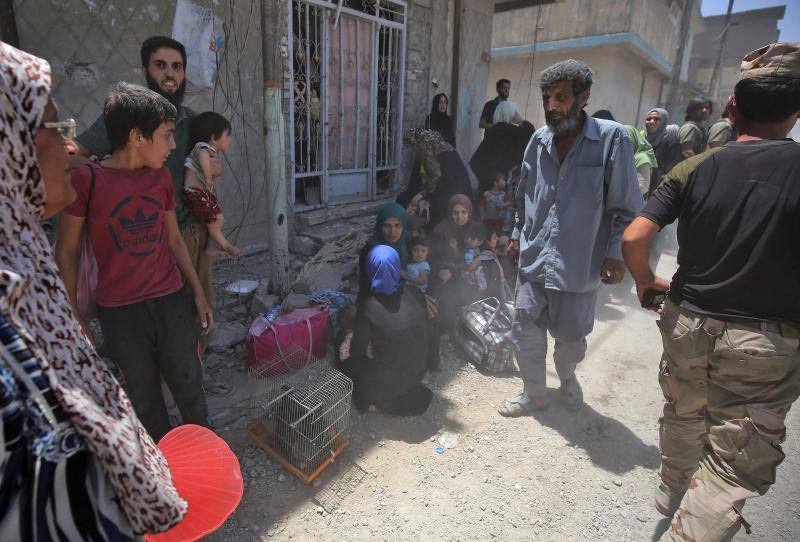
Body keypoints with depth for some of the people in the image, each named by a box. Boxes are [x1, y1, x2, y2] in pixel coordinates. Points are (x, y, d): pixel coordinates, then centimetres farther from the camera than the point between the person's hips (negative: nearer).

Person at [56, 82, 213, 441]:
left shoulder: (161, 176, 1)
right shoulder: (86, 179, -11)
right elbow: (67, 251, -4)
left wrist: (199, 293, 10)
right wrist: (73, 316, -2)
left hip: (171, 303, 3)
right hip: (120, 314, -3)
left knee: (190, 389, 13)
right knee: (144, 398, 15)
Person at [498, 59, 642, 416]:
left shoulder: (612, 138, -9)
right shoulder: (539, 140, 6)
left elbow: (626, 207, -7)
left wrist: (615, 252, -12)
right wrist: (518, 233, 18)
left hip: (579, 262, -3)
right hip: (534, 257, 4)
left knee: (570, 334, 13)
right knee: (526, 328, 7)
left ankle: (567, 376, 46)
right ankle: (534, 393, 29)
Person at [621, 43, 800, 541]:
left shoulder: (694, 169, -7)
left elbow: (633, 240, -13)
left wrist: (647, 283, 5)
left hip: (689, 323, 4)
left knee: (683, 416, 27)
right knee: (735, 468, 9)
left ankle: (672, 493, 51)